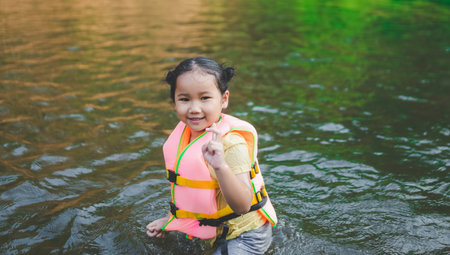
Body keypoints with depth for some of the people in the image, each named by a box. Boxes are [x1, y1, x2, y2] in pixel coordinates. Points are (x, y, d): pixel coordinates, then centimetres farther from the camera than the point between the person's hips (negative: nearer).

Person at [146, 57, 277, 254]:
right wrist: (171, 218, 17)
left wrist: (221, 166, -52)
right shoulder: (185, 134, -4)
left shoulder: (231, 143, -29)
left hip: (244, 238, -8)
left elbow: (242, 205, -38)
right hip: (207, 231, 8)